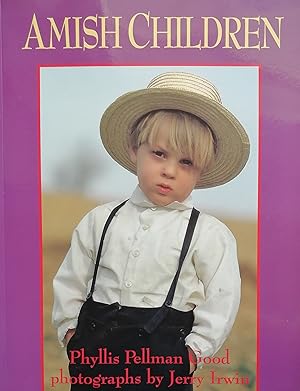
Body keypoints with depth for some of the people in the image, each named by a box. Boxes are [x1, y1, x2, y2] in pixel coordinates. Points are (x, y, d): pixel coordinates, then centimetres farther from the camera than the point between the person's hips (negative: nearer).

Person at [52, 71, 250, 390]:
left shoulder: (209, 234, -7)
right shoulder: (101, 220, 1)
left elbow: (222, 299, -5)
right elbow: (70, 281, 8)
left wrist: (194, 350, -8)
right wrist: (71, 331, 5)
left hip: (164, 356, -2)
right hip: (96, 349, 3)